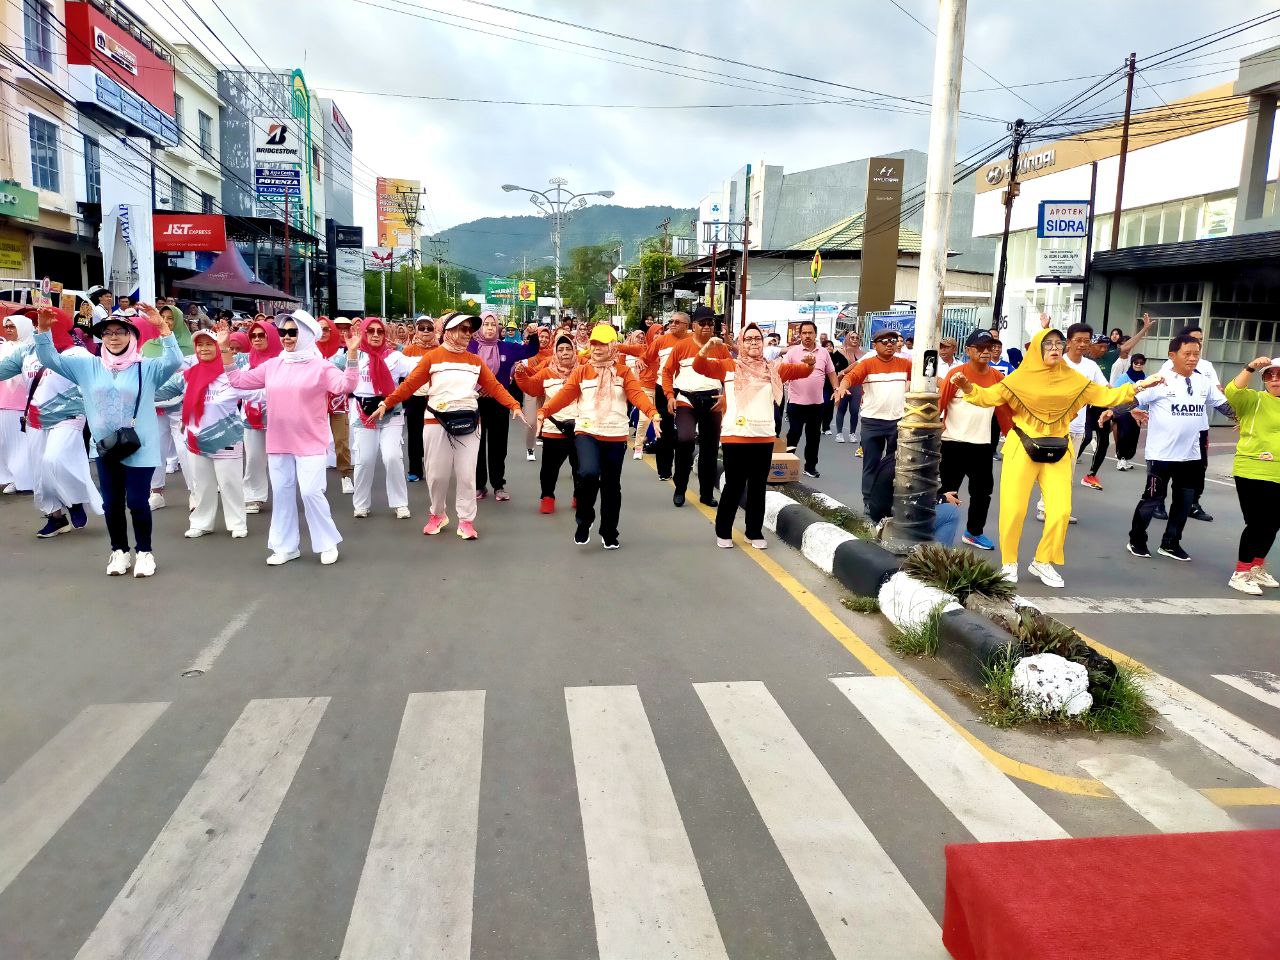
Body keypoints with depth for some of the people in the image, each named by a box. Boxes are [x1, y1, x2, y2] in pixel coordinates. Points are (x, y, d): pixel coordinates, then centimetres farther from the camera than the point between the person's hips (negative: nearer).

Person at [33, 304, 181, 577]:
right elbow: (50, 359, 5)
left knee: (137, 502, 0)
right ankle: (119, 551, 27)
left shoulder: (147, 367, -5)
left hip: (139, 448, -4)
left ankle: (144, 552, 17)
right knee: (111, 503, 12)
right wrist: (43, 329, -11)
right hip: (104, 447, 4)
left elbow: (174, 361, -21)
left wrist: (162, 326, -31)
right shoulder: (88, 366, 5)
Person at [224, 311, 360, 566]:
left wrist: (351, 354, -32)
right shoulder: (271, 366, 9)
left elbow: (346, 385, -20)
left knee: (311, 492, -9)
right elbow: (238, 380, 13)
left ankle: (327, 544, 9)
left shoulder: (320, 366, -6)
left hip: (310, 443, -5)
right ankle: (285, 547, 23)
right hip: (278, 443, 5)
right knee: (281, 494, 11)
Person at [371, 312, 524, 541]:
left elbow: (494, 386, 6)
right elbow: (409, 384, -4)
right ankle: (437, 515, 26)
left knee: (466, 474, 2)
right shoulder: (432, 357, 0)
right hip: (437, 423, -2)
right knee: (437, 474, 4)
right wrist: (386, 403, -11)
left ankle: (466, 520, 11)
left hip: (468, 423, 2)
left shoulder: (475, 361, 10)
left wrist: (513, 405, -6)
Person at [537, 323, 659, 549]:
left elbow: (637, 394, -10)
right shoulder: (581, 371, 5)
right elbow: (564, 394, -3)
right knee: (588, 473, -26)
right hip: (587, 433, -1)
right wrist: (544, 411, -16)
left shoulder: (623, 372, 4)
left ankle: (609, 533, 25)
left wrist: (652, 413, -27)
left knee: (611, 485, 9)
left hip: (616, 436, 1)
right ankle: (584, 521, -3)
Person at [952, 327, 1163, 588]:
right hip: (1022, 449, -3)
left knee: (1061, 511, 0)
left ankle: (1043, 562, 19)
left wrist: (1139, 386, -1)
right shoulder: (1022, 376, -5)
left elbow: (1106, 396, 8)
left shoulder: (1072, 378, 5)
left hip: (1057, 452, 3)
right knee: (1013, 509, -4)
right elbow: (989, 396, -11)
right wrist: (967, 387, -29)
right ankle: (1009, 563, 14)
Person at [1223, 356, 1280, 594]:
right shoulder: (1253, 400, -3)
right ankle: (1240, 574, 5)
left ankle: (1257, 568, 31)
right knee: (1257, 523, -7)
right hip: (1253, 472, -6)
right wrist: (1250, 368, -29)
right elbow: (1232, 392, -22)